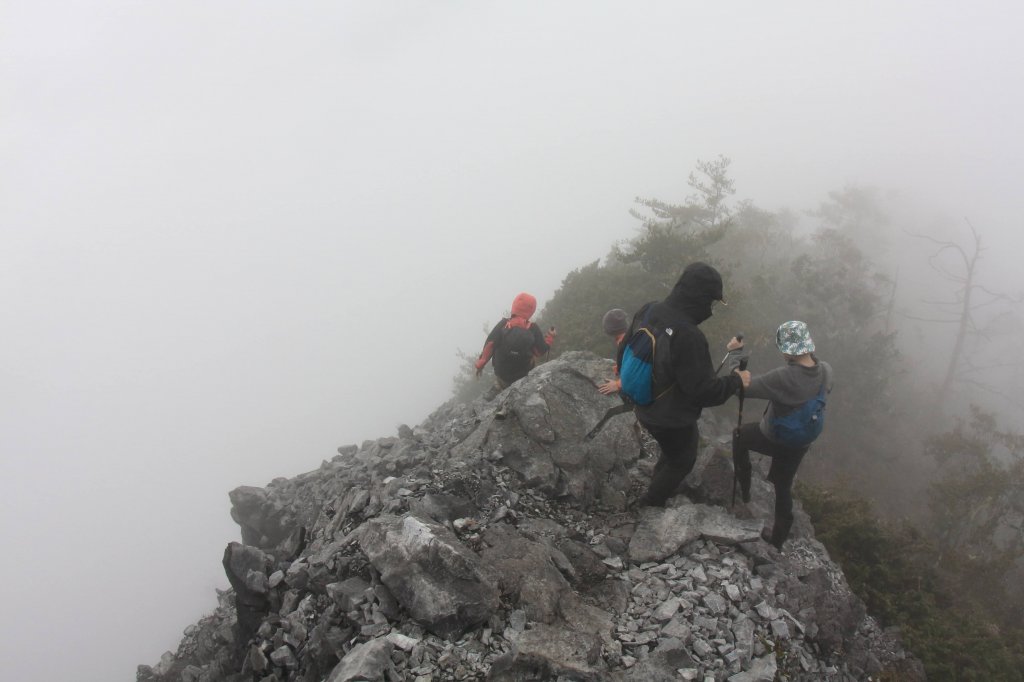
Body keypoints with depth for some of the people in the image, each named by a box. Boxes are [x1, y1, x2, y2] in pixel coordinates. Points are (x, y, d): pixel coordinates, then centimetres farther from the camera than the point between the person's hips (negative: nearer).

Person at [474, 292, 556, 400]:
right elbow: (541, 350, -10)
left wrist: (480, 365, -3)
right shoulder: (533, 329, -20)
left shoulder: (503, 325, -18)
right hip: (521, 375, -1)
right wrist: (550, 337, 7)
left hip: (501, 372, 2)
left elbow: (489, 345, -15)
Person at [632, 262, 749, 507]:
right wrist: (736, 379, -11)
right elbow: (705, 391, -27)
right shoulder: (689, 337, -35)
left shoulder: (647, 311, -10)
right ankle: (649, 506, 35)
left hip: (645, 409, 7)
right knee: (681, 461, 22)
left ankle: (657, 479, 47)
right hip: (672, 420, -7)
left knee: (690, 439, 33)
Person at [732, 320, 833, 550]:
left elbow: (743, 387, -27)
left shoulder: (783, 378, -37)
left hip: (773, 440, -5)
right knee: (784, 487, 26)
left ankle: (744, 489, 39)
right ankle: (778, 539, 41)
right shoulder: (826, 371, -17)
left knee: (740, 435, 28)